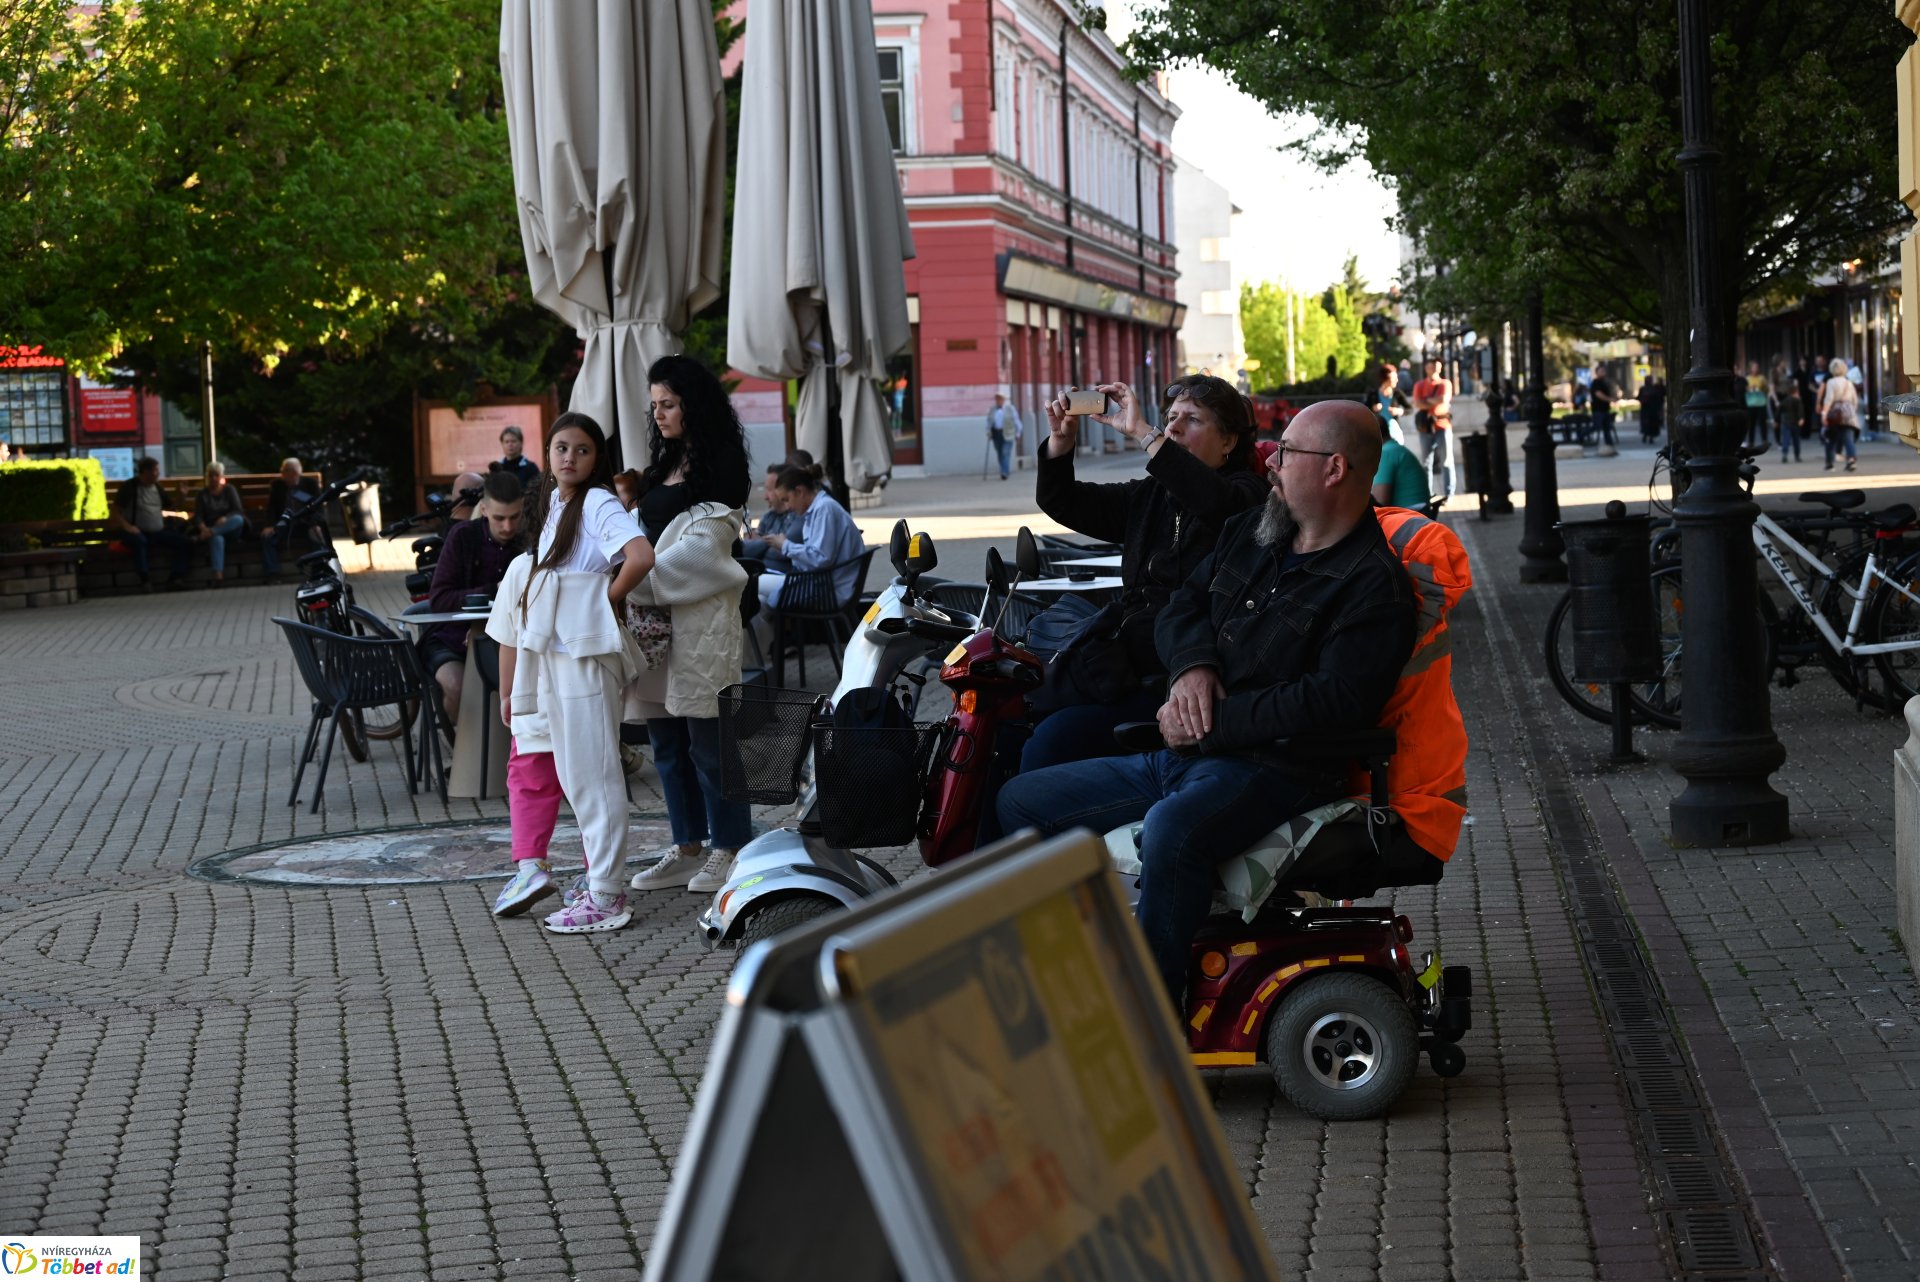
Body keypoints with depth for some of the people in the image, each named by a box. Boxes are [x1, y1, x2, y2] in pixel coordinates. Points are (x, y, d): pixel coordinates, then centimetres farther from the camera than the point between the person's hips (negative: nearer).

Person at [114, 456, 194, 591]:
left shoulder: (157, 487, 14)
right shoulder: (129, 486, -3)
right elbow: (116, 511, -6)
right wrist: (126, 526, -23)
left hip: (159, 532, 6)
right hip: (138, 532, -6)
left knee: (186, 542, -14)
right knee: (139, 541, -41)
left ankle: (176, 579, -23)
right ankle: (146, 580, -39)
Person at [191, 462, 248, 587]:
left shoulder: (229, 490, 10)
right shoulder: (203, 494, 10)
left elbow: (238, 511, -4)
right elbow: (197, 517, -1)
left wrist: (225, 518, -26)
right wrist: (203, 528, -26)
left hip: (230, 529, 1)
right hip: (210, 529, -1)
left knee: (238, 519, -35)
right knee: (217, 539, -40)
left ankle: (209, 534, -46)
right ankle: (218, 574, -57)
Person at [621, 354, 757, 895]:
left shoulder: (717, 465, -7)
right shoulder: (666, 464, 18)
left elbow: (702, 547, -15)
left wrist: (634, 583, -17)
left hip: (701, 617, -9)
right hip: (655, 616, 9)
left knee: (707, 739, -5)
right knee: (667, 740, 11)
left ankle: (727, 849, 3)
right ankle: (687, 847, 18)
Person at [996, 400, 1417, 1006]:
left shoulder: (1375, 587, -9)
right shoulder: (1250, 531, 17)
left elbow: (1337, 703, -21)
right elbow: (1181, 609, 22)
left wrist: (1208, 723, -18)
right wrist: (1193, 666, -4)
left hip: (1272, 768, -9)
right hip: (1181, 753, 9)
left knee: (1173, 831, -40)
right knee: (1022, 800, 8)